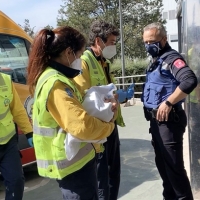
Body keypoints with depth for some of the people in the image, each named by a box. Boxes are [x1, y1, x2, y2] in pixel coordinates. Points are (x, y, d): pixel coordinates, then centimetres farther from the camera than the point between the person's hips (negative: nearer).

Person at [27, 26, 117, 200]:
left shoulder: (54, 78, 8)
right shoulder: (56, 84, -24)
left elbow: (74, 110, 14)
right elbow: (82, 126, -31)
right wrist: (108, 125, -13)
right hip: (73, 163, -10)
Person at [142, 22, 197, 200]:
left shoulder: (171, 58, -14)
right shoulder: (155, 61, 14)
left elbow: (190, 80, -30)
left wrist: (168, 102, -27)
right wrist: (152, 115, 10)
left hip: (169, 119, -10)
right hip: (156, 119, 10)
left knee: (173, 165, -3)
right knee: (162, 163, 19)